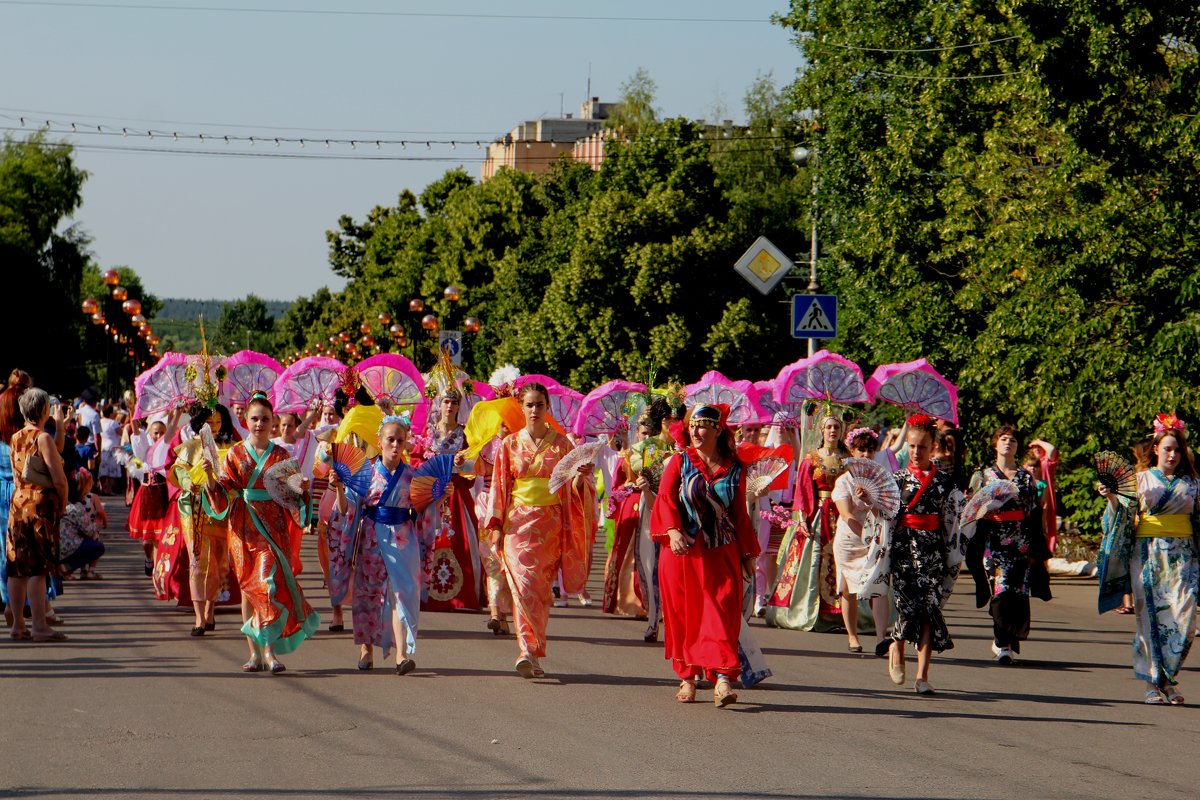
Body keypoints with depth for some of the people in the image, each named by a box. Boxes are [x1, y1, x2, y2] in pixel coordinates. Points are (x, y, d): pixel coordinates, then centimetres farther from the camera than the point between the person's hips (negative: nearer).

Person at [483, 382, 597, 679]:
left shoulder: (561, 444, 5)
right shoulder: (510, 444, 7)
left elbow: (572, 487, 4)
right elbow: (499, 487, 8)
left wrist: (581, 474, -17)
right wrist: (496, 525, 2)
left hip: (551, 525, 0)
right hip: (518, 523, 0)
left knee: (541, 588, 2)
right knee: (523, 584, -15)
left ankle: (532, 654, 9)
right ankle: (529, 650, -19)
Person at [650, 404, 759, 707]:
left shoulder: (734, 469, 7)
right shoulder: (680, 461, 4)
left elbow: (740, 514, 12)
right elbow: (665, 498, -4)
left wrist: (748, 554, 11)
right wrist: (673, 531, -21)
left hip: (721, 553, 0)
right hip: (683, 550, 0)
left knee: (721, 612, -11)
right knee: (683, 614, 3)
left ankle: (722, 677, -19)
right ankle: (687, 677, 14)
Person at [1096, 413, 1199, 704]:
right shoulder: (1142, 479, 6)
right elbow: (1125, 512, 0)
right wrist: (1111, 497, -17)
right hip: (1148, 554, -2)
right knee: (1151, 615, -4)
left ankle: (1170, 676, 3)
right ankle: (1154, 682, 2)